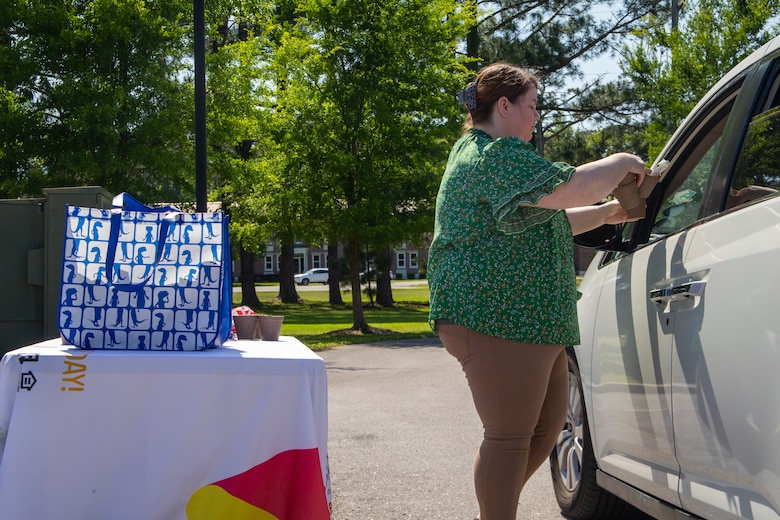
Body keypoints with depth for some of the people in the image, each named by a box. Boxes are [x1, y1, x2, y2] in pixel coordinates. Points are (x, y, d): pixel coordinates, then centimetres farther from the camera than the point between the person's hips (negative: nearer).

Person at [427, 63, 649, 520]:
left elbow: (545, 221, 31)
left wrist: (607, 213, 24)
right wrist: (621, 163, -3)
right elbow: (573, 188, -21)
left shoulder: (485, 154, 25)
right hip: (498, 318, -11)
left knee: (548, 424, 16)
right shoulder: (496, 155, -12)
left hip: (529, 321, 11)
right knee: (510, 436, -7)